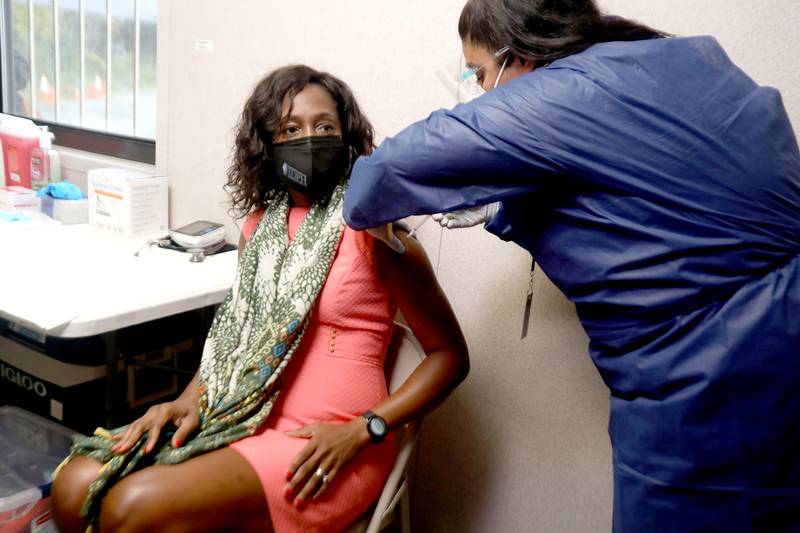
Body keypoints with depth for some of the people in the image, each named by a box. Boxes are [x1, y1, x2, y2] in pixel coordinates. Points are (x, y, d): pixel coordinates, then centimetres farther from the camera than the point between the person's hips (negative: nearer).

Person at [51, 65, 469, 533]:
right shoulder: (259, 226, 11)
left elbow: (450, 355, -6)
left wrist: (361, 431, -14)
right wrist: (191, 398, 2)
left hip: (321, 448, -6)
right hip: (242, 419, 6)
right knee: (76, 489, -11)